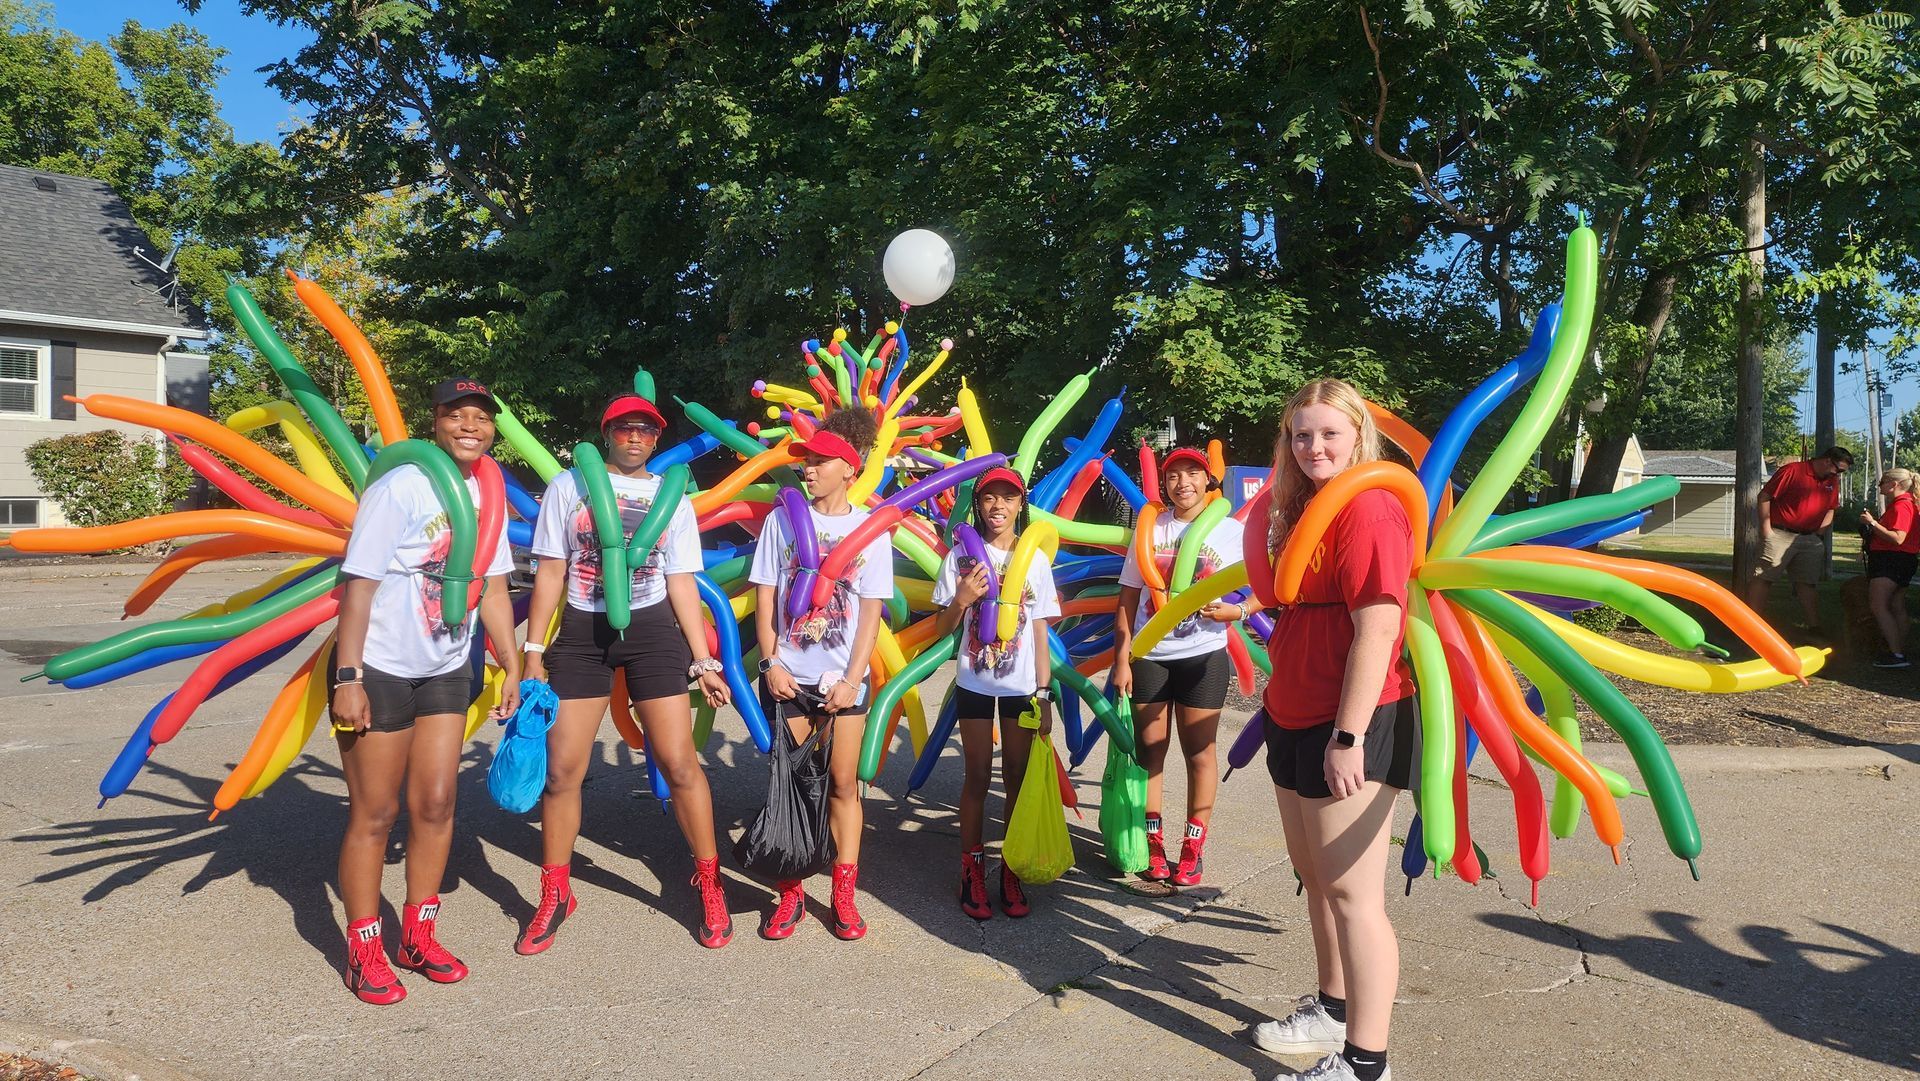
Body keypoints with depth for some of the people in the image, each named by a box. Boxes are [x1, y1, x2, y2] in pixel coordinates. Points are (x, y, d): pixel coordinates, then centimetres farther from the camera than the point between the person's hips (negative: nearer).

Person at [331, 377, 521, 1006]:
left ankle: (418, 938, 25)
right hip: (378, 671, -6)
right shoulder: (400, 489, -17)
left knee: (435, 805, 10)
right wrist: (347, 679, -20)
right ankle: (364, 952, 17)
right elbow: (358, 585, -18)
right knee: (375, 813, 3)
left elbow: (493, 588, 9)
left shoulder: (487, 496, 2)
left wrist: (513, 668, 9)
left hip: (446, 672, 6)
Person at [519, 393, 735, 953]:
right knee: (561, 770, 2)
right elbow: (550, 573, 4)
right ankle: (554, 897, 19)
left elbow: (682, 583, 8)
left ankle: (710, 886, 12)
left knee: (680, 763, -4)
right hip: (581, 633, 0)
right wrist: (532, 652, -1)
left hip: (652, 632, 0)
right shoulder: (568, 487, 3)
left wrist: (704, 661, 3)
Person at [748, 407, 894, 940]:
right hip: (790, 675, 1)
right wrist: (770, 663, -6)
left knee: (843, 782, 3)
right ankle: (790, 893, 14)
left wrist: (852, 680, -9)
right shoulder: (783, 520, 3)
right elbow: (765, 596, 4)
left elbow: (871, 612, -1)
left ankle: (844, 895, 13)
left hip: (844, 677, -1)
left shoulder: (872, 529, 1)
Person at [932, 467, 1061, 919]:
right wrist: (962, 599, -17)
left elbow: (1040, 632, 4)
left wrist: (1044, 694, 0)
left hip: (1021, 686, 1)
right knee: (978, 778, 4)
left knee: (1017, 779, 5)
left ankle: (1012, 871, 15)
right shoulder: (962, 556, -1)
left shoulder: (1036, 560, 2)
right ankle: (972, 870, 13)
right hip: (974, 683, -1)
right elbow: (943, 628, 3)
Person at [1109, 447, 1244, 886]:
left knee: (1199, 751, 4)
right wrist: (1122, 660, -1)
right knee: (1150, 749, 7)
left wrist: (1236, 611, -19)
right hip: (1147, 657, 2)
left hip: (1203, 656, -2)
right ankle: (1153, 842, 19)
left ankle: (1193, 847, 16)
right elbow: (1128, 601, 4)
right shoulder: (1149, 529, 4)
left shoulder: (1232, 531, -1)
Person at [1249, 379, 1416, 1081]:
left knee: (1351, 892, -4)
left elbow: (1377, 630, -22)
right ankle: (1333, 1010, 35)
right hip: (1296, 721, 10)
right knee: (1314, 878, 19)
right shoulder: (1305, 510, 15)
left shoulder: (1368, 508, -15)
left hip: (1350, 730, -10)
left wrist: (1349, 736, -23)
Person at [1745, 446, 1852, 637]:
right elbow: (1764, 496, -10)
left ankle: (1814, 628, 13)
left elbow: (1830, 509, 24)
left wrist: (1819, 532, 10)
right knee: (1761, 578, -8)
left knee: (1808, 584, 8)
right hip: (1780, 535, -6)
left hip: (1810, 540, 6)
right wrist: (1766, 529, -11)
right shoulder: (1792, 471, -9)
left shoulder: (1832, 482, 12)